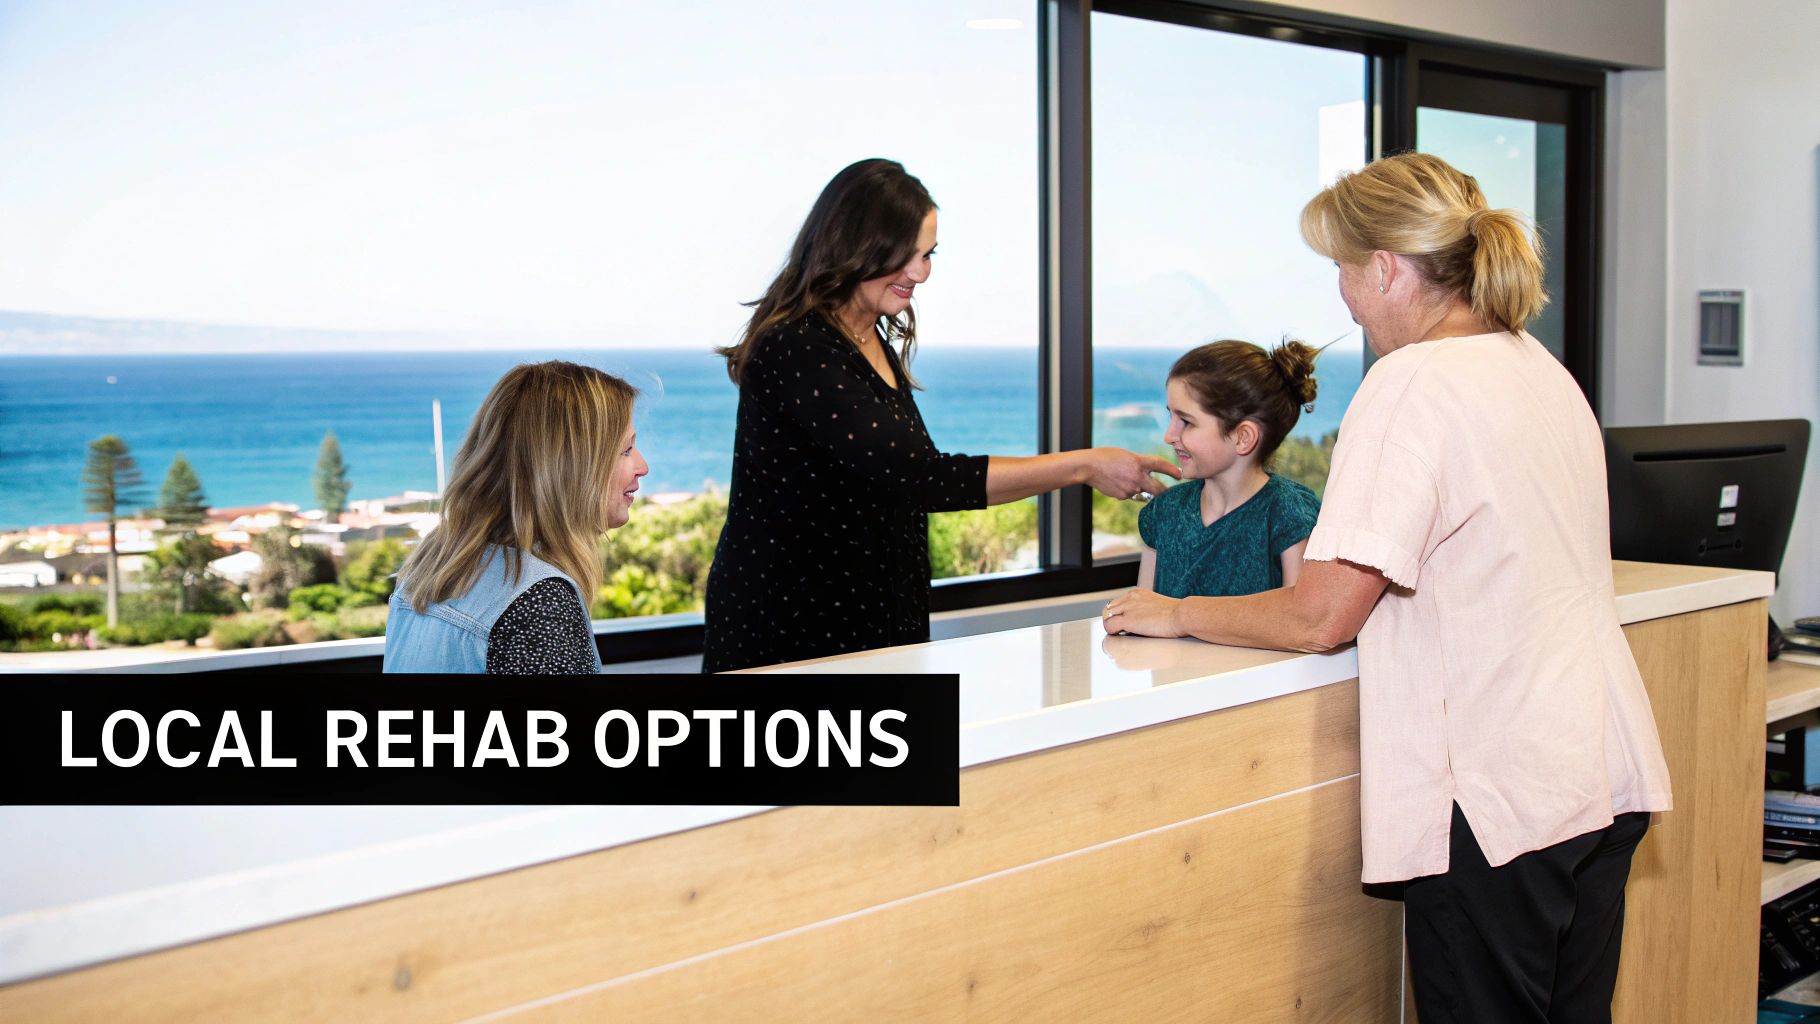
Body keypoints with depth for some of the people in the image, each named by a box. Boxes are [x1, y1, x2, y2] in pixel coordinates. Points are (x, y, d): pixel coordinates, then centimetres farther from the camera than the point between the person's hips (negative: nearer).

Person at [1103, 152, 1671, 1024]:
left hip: (1500, 789, -9)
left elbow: (1317, 619, -16)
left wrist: (1173, 614, -2)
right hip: (1605, 768, 9)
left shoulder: (1413, 384, -15)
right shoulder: (1544, 371, 12)